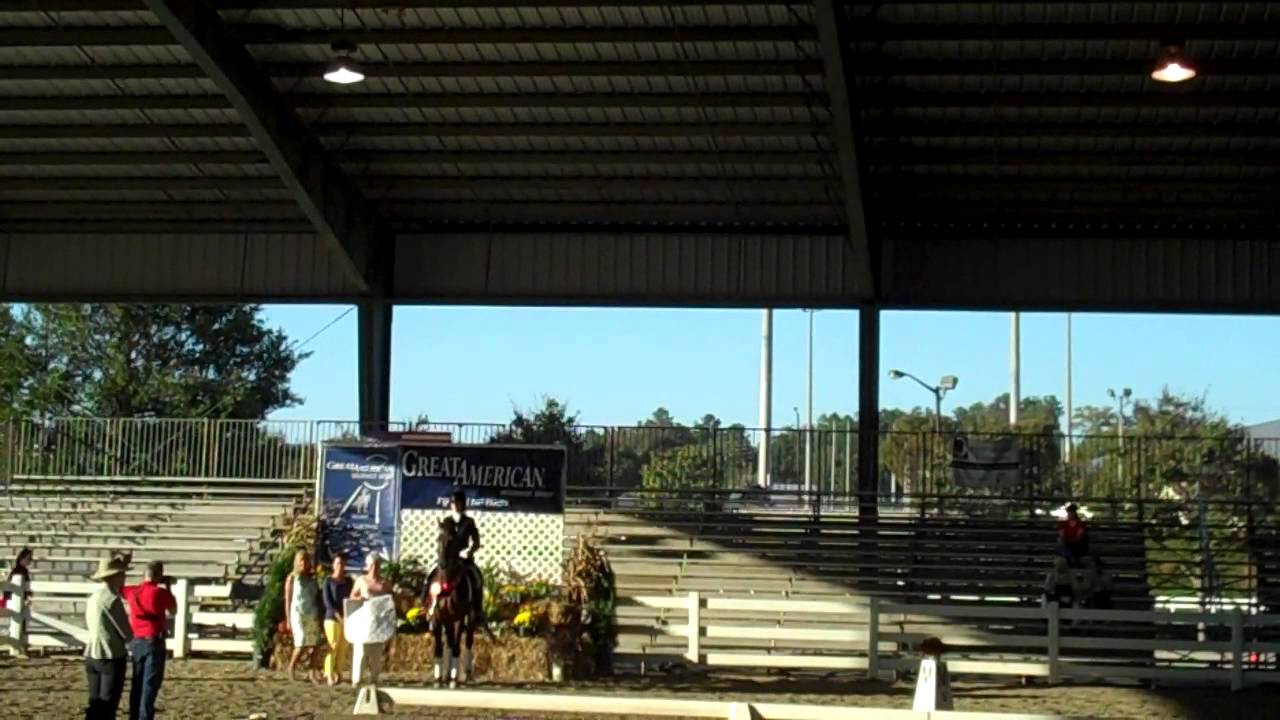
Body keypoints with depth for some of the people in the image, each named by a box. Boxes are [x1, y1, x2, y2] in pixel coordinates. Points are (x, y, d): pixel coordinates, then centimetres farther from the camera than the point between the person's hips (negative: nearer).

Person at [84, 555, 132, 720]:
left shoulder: (93, 597, 8)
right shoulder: (112, 599, -17)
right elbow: (126, 633, -12)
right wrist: (129, 640, 10)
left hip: (91, 656, 8)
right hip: (111, 657, -8)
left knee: (96, 703, 13)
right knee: (108, 705, -1)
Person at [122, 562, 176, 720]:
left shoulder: (132, 591, 2)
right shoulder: (161, 592, -12)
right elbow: (173, 611, 4)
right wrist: (168, 588, 12)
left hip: (136, 642, 5)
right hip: (154, 642, -5)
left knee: (137, 684, 13)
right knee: (150, 684, -1)